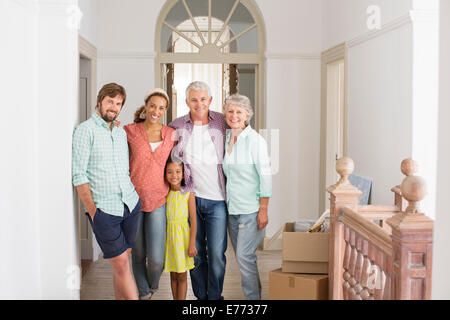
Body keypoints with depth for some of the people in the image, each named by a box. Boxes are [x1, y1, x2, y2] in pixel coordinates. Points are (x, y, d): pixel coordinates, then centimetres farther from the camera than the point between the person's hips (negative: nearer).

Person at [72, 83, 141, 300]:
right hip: (104, 209, -6)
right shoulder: (85, 130, -5)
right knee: (120, 264, -4)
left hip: (130, 204, 6)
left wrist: (132, 196, 11)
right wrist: (92, 211, -12)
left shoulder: (121, 132, 15)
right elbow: (79, 176, -10)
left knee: (124, 257, 11)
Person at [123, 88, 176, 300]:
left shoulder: (171, 134, 4)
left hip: (158, 200, 0)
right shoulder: (129, 130, -1)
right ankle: (144, 293, 34)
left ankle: (153, 285, 29)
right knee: (138, 253, 10)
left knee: (156, 257, -6)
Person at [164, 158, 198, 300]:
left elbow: (193, 219, -10)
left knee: (182, 276, 6)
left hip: (183, 237, -3)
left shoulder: (188, 194, -11)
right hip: (169, 236, 3)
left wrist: (192, 244, -12)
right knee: (173, 275, 13)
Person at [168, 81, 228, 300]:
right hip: (189, 197, 1)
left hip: (217, 199, -1)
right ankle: (201, 296, 25)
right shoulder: (177, 126, 3)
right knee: (195, 251, 10)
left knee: (216, 253, 0)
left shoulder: (222, 122, 2)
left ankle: (215, 297, 16)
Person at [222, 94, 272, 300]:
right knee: (242, 257, 11)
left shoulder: (255, 140, -10)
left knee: (244, 256, -8)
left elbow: (265, 176, -12)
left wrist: (263, 210, -15)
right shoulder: (225, 138, 8)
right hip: (231, 208, 7)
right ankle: (255, 292, 24)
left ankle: (253, 298, 6)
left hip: (251, 209, -6)